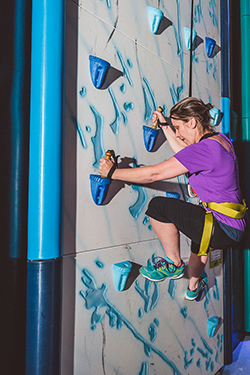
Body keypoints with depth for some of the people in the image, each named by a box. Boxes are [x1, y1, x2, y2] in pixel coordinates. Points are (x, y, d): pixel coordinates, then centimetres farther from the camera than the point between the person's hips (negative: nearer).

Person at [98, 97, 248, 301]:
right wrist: (165, 127, 26)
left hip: (223, 230, -10)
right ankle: (194, 286, 61)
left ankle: (174, 264, 7)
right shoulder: (220, 139, 7)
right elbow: (186, 155, 24)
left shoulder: (204, 149, -22)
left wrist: (113, 172, -9)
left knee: (159, 206, -13)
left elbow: (154, 174, -20)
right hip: (235, 226, 10)